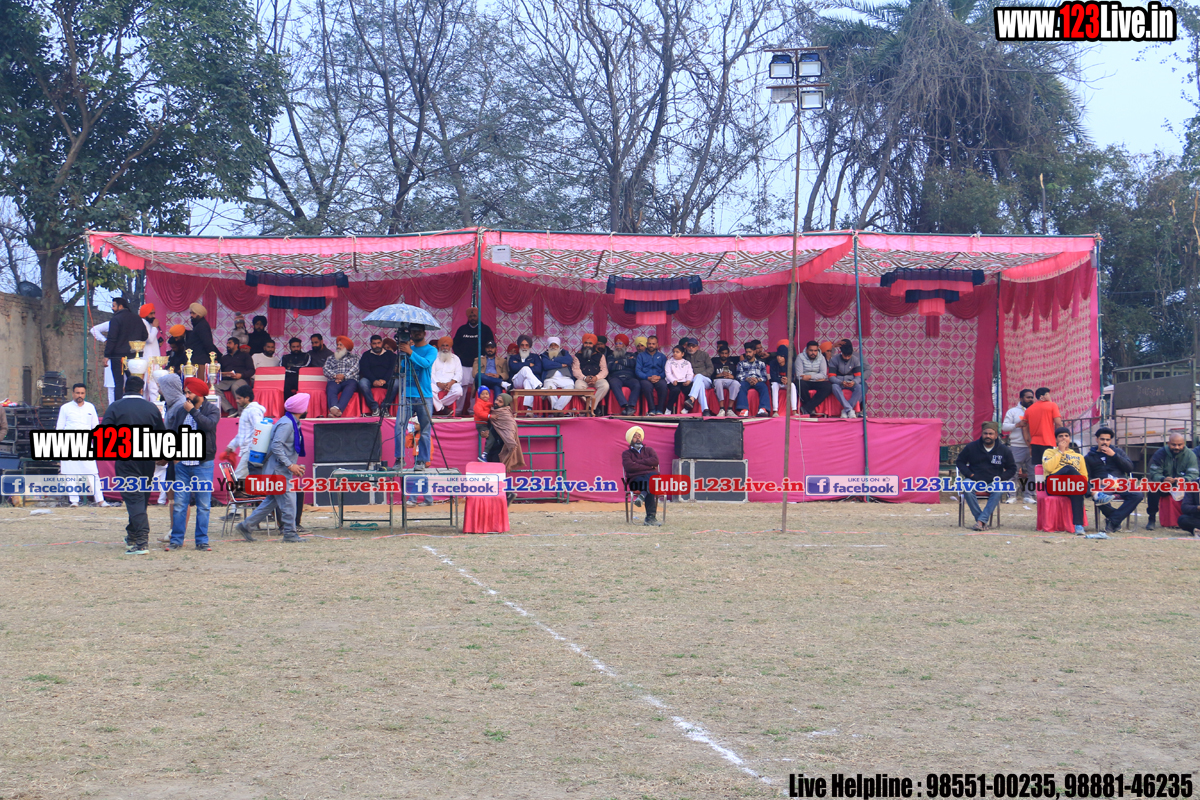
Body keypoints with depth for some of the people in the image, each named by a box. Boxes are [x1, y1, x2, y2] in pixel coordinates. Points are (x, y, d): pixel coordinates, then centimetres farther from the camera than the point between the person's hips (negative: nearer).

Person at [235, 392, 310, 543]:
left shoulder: (293, 423, 16)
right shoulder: (286, 424, -16)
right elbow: (276, 446, -24)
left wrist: (295, 466, 18)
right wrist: (290, 465, -24)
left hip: (282, 470, 10)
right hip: (278, 471, -10)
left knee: (272, 501, 13)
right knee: (288, 502, -6)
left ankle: (245, 525, 16)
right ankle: (290, 534, 0)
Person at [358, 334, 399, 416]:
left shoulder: (390, 355, 17)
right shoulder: (366, 355, 17)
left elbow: (392, 369, 2)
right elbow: (364, 369, 1)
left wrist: (384, 380, -17)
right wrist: (374, 381, -17)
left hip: (386, 380, 0)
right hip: (371, 381, 0)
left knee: (396, 382, -33)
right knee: (362, 382, -33)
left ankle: (384, 407, -29)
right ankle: (374, 407, -31)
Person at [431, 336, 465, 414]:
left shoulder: (455, 358, 20)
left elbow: (459, 375, 8)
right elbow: (431, 373, 4)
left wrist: (450, 383, -13)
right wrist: (439, 384, -16)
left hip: (451, 383, 1)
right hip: (437, 383, -1)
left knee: (458, 390, -34)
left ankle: (438, 405, -20)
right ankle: (443, 408, -23)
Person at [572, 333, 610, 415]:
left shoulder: (600, 355, 19)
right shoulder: (578, 356, 18)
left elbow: (604, 370, 7)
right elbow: (575, 370, 4)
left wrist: (596, 378, -14)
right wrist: (585, 378, -16)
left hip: (597, 379, 1)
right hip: (583, 379, -1)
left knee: (605, 386, -34)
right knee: (578, 386, -37)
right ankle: (596, 408, -30)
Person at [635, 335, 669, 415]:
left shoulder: (662, 356, 22)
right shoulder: (641, 355, 17)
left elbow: (665, 370, 9)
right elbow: (637, 370, 4)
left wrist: (659, 377, -12)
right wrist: (648, 378, -12)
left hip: (659, 379, 1)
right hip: (645, 379, -1)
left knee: (663, 384, -35)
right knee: (647, 385, -38)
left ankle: (660, 409, -31)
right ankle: (652, 409, -36)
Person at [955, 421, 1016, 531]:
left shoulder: (1004, 450, 7)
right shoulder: (972, 447, 6)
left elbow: (1012, 468, 16)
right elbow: (959, 461, 14)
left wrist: (1000, 477, -3)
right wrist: (969, 474, -3)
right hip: (975, 480, 0)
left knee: (998, 491, -35)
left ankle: (981, 520, -36)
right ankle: (981, 520, -29)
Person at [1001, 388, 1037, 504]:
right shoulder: (1012, 411, 8)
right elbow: (1004, 426, 1)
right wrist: (1017, 425, -13)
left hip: (1031, 446, 3)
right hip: (1016, 447, -2)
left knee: (1032, 472, 0)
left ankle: (1029, 495, 9)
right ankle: (1013, 495, 6)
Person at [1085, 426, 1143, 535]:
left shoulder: (1118, 451, 21)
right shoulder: (1089, 457, 17)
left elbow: (1129, 468, 7)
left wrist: (1114, 455, -2)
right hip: (1102, 487, -2)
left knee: (1137, 495, -30)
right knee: (1100, 499, -39)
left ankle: (1113, 521, -25)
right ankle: (1116, 520, -13)